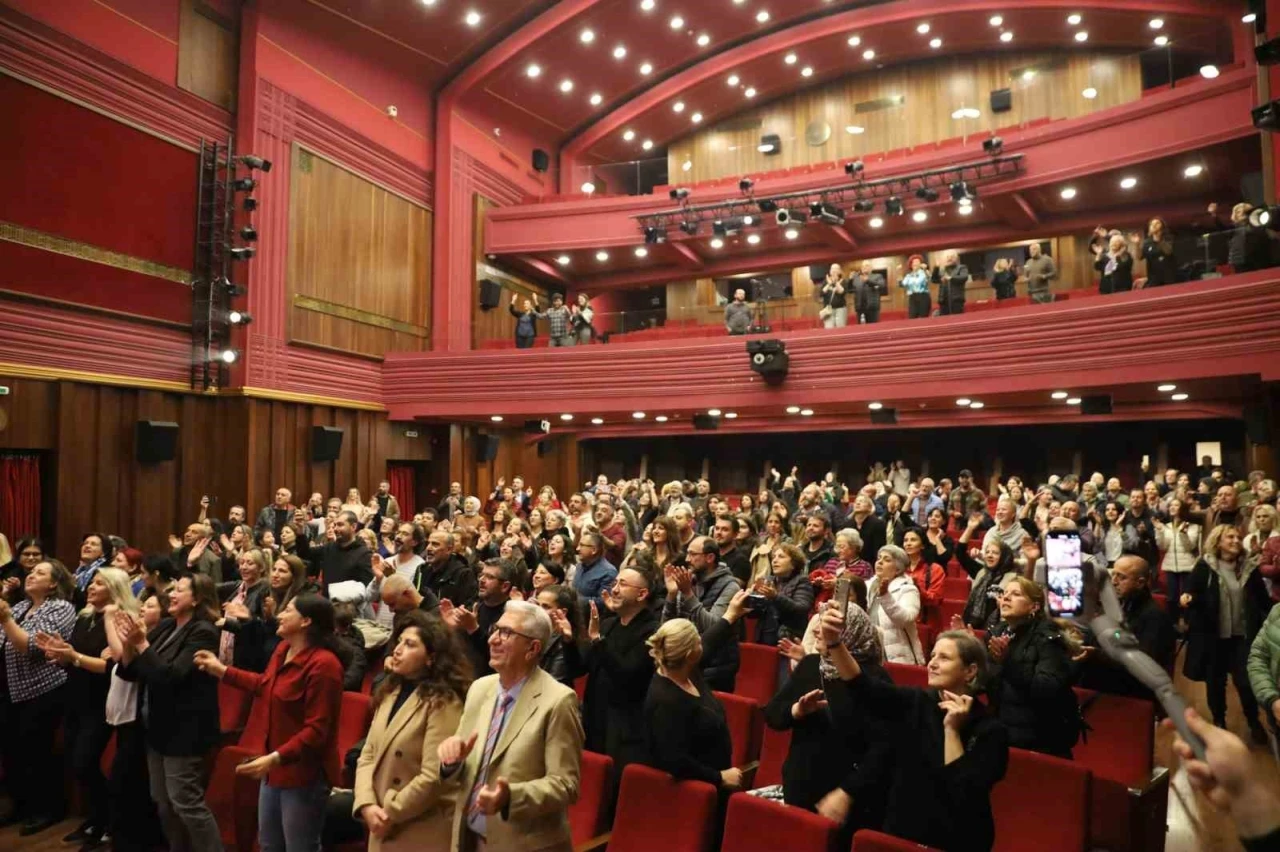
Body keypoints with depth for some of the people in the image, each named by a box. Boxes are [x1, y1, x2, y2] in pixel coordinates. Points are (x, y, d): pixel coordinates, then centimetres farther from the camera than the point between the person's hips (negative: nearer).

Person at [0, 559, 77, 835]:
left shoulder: (61, 608, -11)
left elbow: (32, 647, -22)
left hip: (41, 694, -7)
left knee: (35, 754, 1)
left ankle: (49, 808, 17)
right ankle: (22, 805, 30)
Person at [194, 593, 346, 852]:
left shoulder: (323, 664, -26)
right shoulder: (283, 649, 4)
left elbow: (317, 730, -25)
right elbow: (267, 686, 23)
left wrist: (275, 758, -30)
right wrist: (222, 671, 22)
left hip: (303, 772, -10)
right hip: (276, 768, 10)